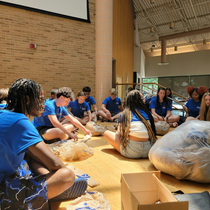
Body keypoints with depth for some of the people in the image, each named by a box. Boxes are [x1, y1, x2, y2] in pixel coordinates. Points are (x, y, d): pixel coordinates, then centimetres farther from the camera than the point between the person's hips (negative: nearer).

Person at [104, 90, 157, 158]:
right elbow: (152, 132, 11)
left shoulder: (124, 114, 2)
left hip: (131, 152, -4)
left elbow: (118, 134, 1)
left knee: (106, 133, 12)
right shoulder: (146, 113, 9)